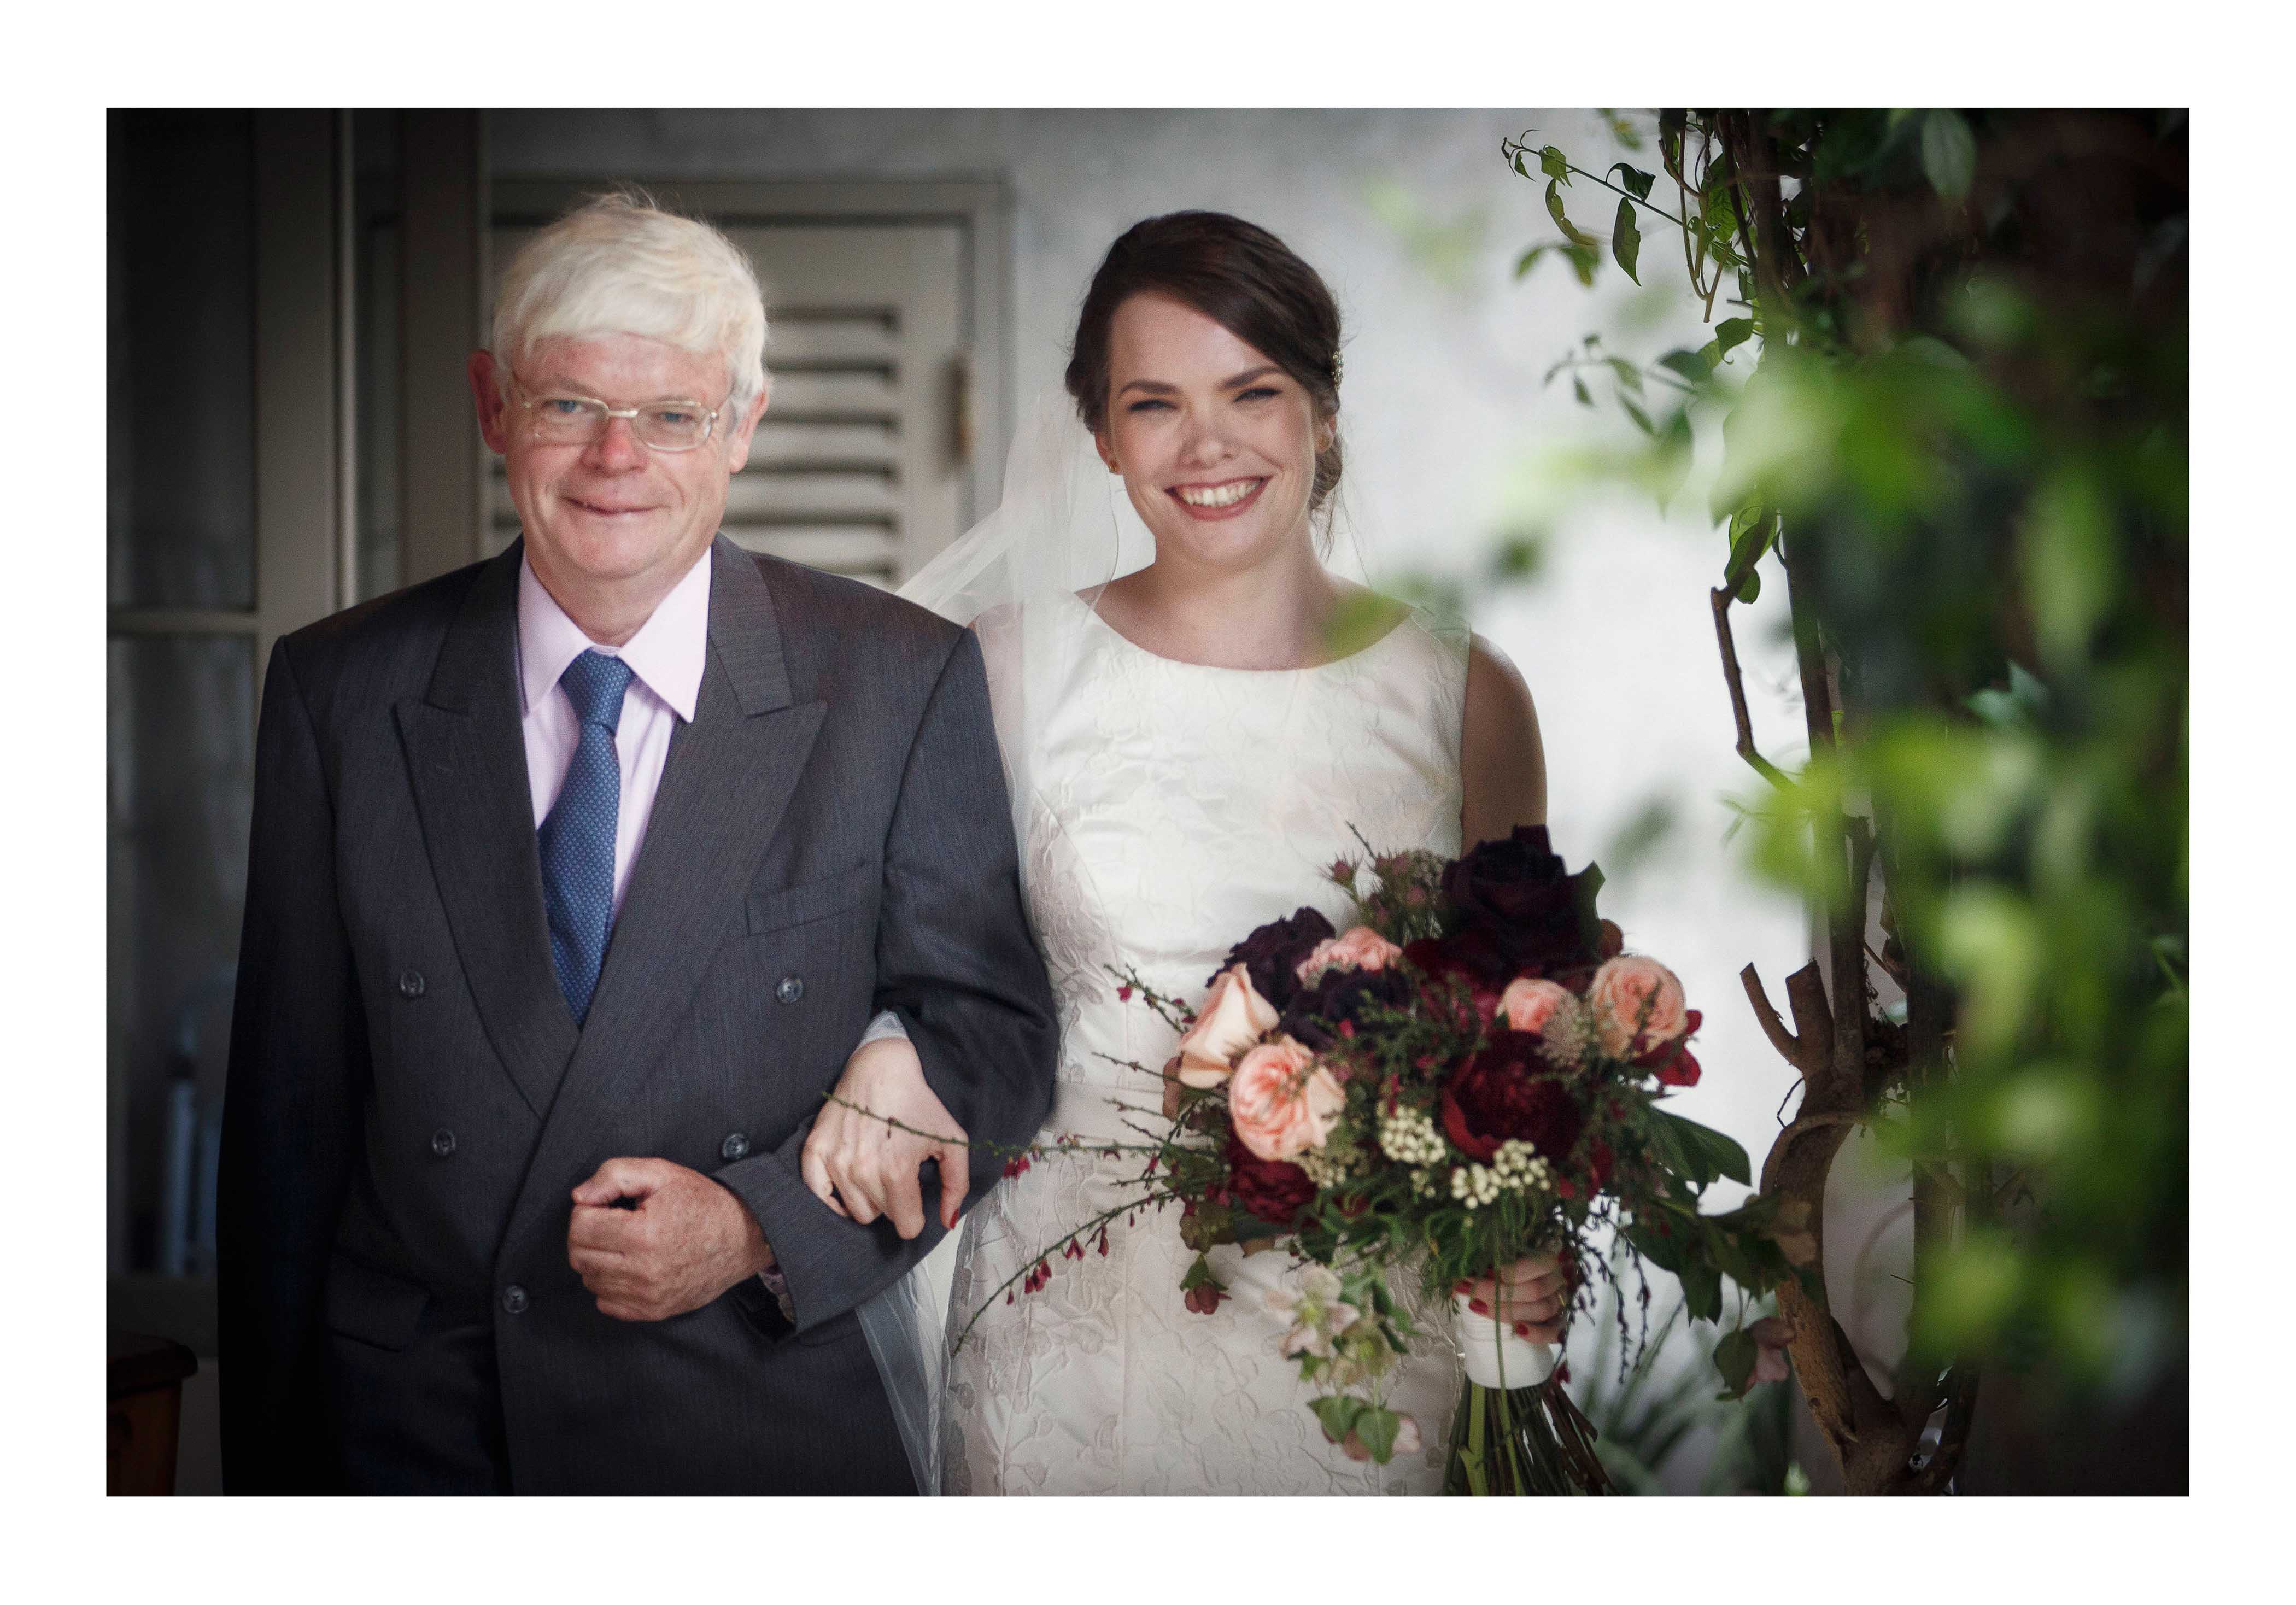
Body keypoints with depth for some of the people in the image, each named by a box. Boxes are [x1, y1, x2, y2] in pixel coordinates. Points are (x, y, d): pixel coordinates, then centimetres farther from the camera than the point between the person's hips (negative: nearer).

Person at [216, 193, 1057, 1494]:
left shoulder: (905, 687, -7)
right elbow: (290, 1104, 1)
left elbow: (991, 1036, -2)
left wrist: (763, 1224, -16)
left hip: (760, 1429, -1)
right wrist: (271, 1464, 3)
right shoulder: (341, 692, -2)